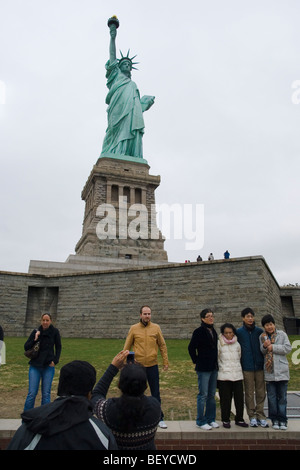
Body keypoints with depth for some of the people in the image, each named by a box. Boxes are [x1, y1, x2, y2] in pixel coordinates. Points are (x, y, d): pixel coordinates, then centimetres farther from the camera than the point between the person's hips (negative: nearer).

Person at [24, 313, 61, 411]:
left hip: (48, 366, 0)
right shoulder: (35, 332, -1)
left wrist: (55, 361, -3)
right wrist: (35, 339, -14)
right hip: (35, 366, 0)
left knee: (46, 394, 4)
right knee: (32, 393, 0)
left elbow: (58, 347, 7)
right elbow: (26, 347, -1)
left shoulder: (54, 332, -2)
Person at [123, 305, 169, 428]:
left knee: (156, 394, 10)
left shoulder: (156, 328, -1)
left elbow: (162, 345, 5)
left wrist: (165, 361, 3)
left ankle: (159, 418, 24)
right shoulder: (134, 329, -3)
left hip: (153, 366, 0)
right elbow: (127, 347, 3)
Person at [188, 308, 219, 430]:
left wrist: (216, 363, 14)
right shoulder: (199, 332, -12)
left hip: (213, 368, 7)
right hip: (203, 369, -7)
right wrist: (196, 361, -8)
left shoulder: (213, 332, 10)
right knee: (203, 395, 0)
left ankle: (210, 419, 27)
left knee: (211, 395, 15)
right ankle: (200, 421, 12)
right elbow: (191, 348, -14)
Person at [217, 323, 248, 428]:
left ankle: (239, 419, 20)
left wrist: (237, 368, 14)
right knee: (225, 399, 2)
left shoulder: (237, 344, 10)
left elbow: (239, 357, 19)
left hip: (237, 375, 3)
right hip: (224, 375, -3)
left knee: (239, 397, 5)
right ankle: (225, 420, 16)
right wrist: (222, 367, 2)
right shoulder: (219, 343, 0)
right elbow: (216, 358, 4)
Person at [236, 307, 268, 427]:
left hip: (260, 366, 2)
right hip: (247, 367, -1)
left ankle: (260, 415, 18)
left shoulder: (259, 331, 4)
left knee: (261, 392, 6)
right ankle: (252, 416, 16)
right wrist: (239, 365, 2)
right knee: (249, 393, 5)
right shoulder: (239, 332, 0)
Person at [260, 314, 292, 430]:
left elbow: (288, 348, -8)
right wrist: (264, 346, -13)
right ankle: (274, 419, 18)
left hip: (281, 370, -2)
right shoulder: (262, 337, 7)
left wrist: (273, 347, -14)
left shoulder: (281, 334, 0)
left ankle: (282, 420, 16)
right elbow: (261, 352, 8)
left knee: (282, 396, 6)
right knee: (271, 397, 7)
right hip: (269, 371, 2)